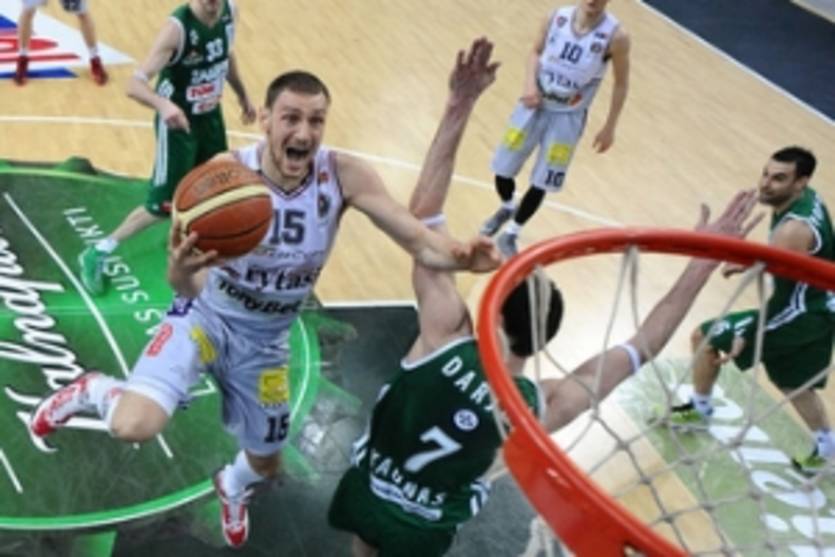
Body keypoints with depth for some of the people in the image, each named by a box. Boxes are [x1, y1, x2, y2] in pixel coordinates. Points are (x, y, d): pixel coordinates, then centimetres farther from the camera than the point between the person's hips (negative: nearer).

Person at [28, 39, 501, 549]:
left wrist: (459, 256, -46)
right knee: (134, 425, -27)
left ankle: (233, 487, 60)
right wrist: (181, 269, -54)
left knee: (267, 463, 20)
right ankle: (94, 390, 11)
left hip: (267, 338, 3)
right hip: (208, 315, -3)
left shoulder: (345, 175, -21)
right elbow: (191, 286, -29)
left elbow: (419, 241, -23)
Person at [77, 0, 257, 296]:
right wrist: (163, 104, -56)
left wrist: (243, 96, 22)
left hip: (211, 116, 7)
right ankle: (97, 254, 14)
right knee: (163, 205, -2)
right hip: (177, 121, -6)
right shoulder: (177, 27, -30)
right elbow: (135, 84, -37)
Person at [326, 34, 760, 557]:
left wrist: (459, 110, -34)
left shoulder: (445, 335, -33)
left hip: (369, 488, -1)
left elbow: (423, 216, -33)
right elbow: (641, 346, -20)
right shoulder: (545, 405, -29)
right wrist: (703, 263, -18)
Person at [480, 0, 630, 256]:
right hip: (534, 104, 2)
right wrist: (530, 84, -12)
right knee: (502, 169, 9)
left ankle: (511, 234, 26)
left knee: (541, 183, 3)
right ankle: (507, 208, 43)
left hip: (568, 116, -2)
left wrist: (609, 127, -1)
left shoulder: (615, 35, -17)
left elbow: (621, 83, -4)